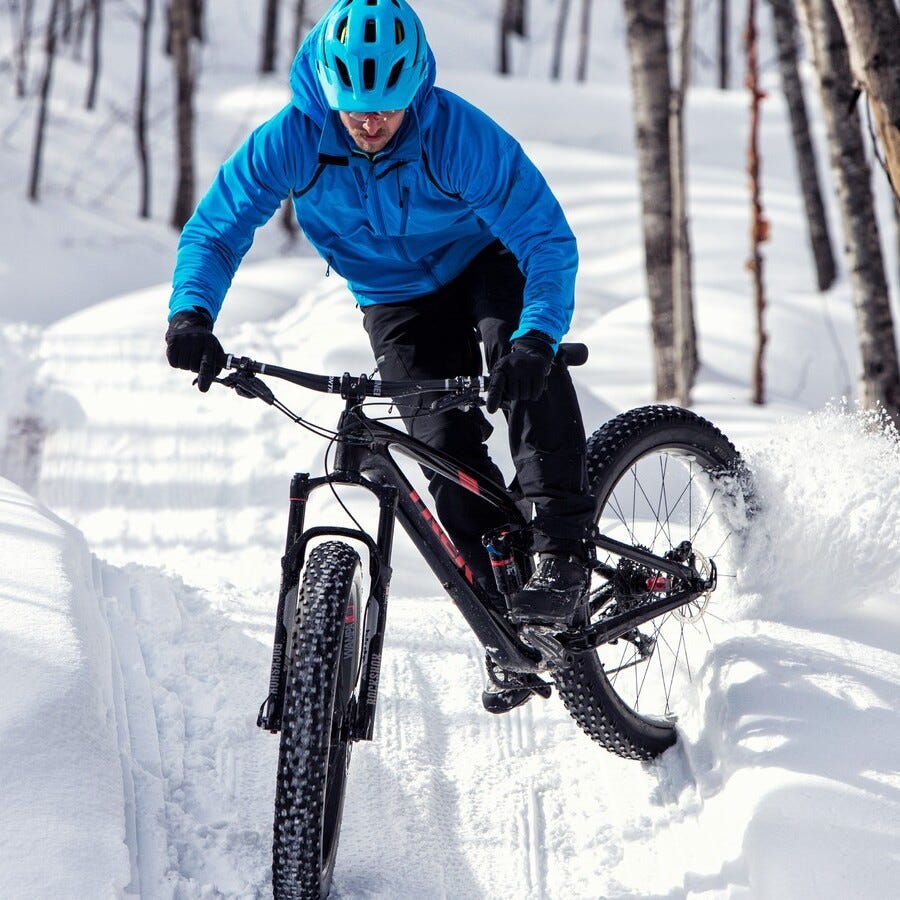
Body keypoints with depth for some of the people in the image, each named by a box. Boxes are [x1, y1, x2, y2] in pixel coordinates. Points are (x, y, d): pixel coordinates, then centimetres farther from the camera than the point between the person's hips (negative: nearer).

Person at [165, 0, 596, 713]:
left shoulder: (462, 135, -33)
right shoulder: (292, 139, -26)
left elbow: (549, 239, -32)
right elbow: (215, 227, -16)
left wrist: (537, 338, -50)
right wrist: (192, 314, -36)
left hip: (489, 266, -2)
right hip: (397, 303, 2)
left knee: (525, 358, -34)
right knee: (449, 455, -9)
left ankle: (564, 552, -31)